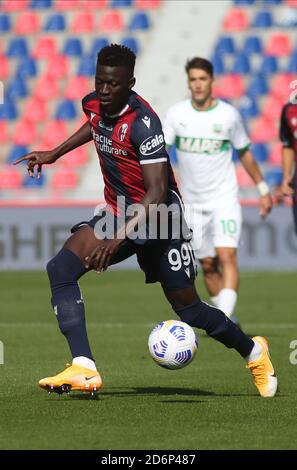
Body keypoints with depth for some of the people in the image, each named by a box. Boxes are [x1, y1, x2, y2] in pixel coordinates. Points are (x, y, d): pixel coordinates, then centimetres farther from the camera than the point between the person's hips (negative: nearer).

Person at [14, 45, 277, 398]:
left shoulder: (143, 123, -26)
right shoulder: (94, 104, -3)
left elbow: (157, 191, -32)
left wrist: (118, 236, -41)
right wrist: (54, 154, 22)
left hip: (157, 217, -6)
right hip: (118, 212, 7)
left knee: (188, 309, 2)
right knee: (60, 269, -18)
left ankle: (253, 352, 31)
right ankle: (83, 369, -25)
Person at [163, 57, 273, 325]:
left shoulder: (228, 115, -4)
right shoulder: (176, 114, -3)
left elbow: (245, 152, 9)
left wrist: (263, 189, 12)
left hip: (225, 199, -2)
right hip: (193, 202, 2)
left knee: (227, 256, -19)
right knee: (208, 265, 7)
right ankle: (230, 322, 22)